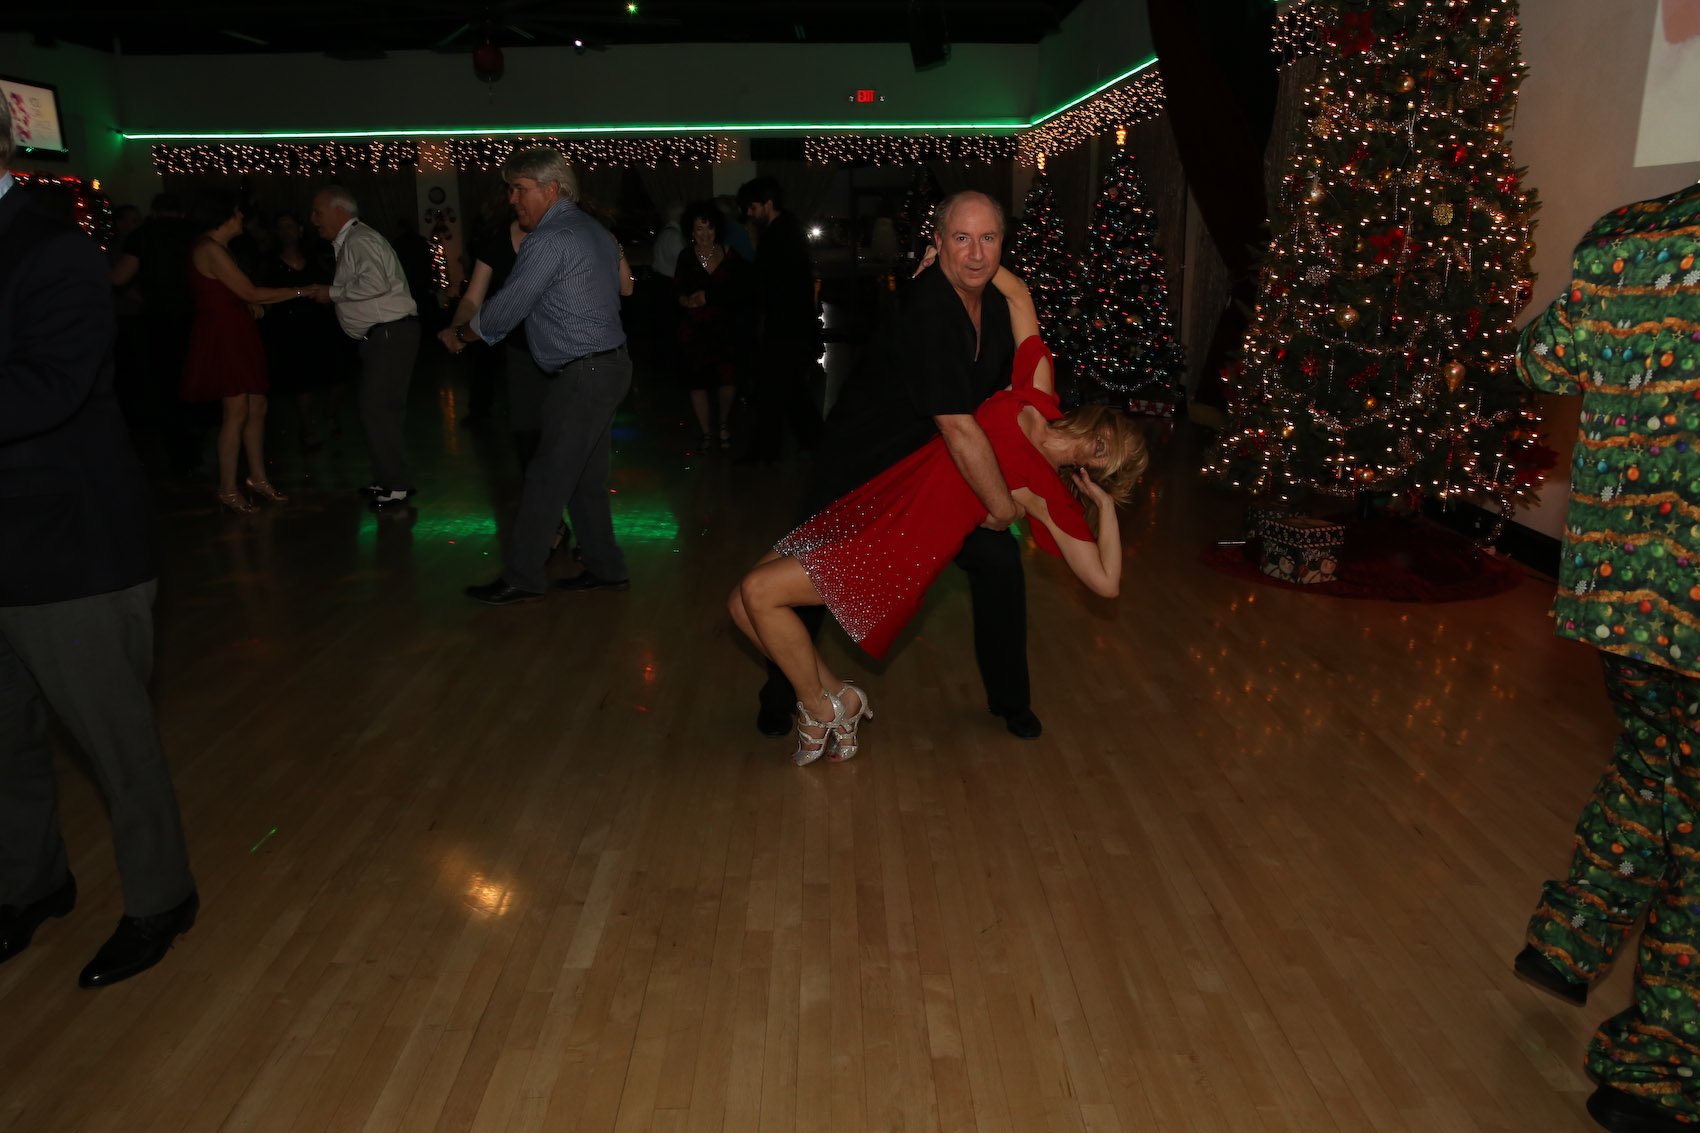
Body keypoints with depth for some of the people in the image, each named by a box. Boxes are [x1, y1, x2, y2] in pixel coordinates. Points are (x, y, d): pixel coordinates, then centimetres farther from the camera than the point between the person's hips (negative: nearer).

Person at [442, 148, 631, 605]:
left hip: (582, 374, -10)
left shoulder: (548, 240, -14)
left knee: (548, 479, -4)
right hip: (607, 366, 10)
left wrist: (460, 334, 6)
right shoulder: (592, 230, 16)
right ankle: (605, 568, 19)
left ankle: (522, 579, 3)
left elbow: (505, 309, -12)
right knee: (585, 478, 14)